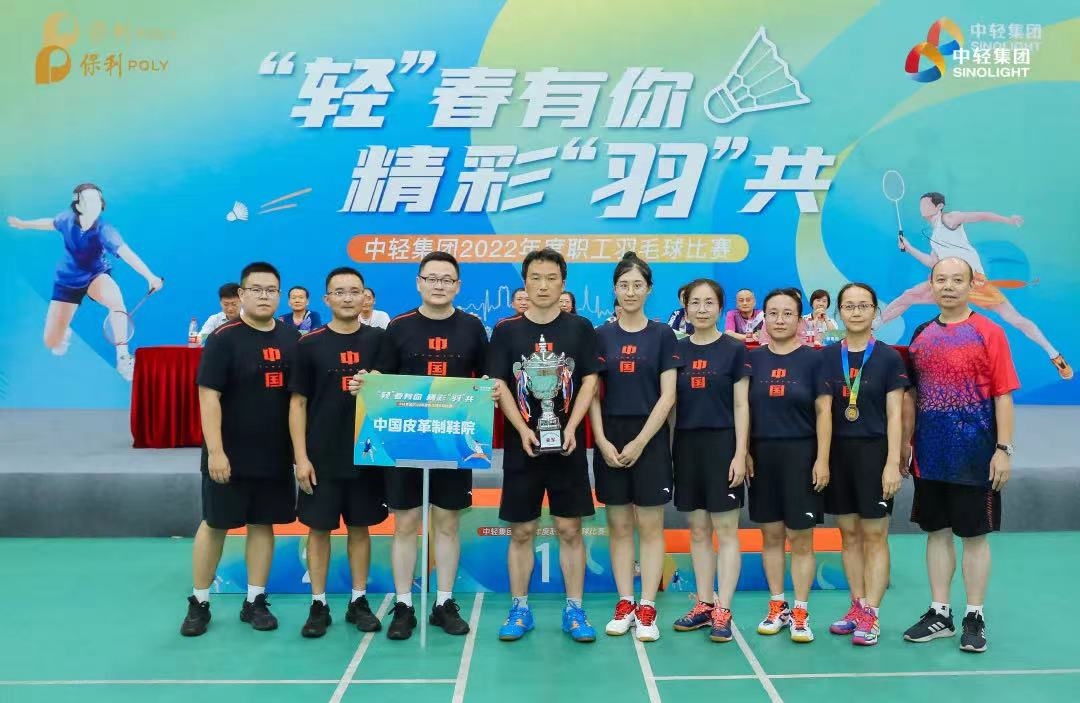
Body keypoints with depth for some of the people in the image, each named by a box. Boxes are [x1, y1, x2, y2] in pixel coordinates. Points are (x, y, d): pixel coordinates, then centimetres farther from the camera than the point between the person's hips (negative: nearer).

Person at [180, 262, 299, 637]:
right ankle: (199, 603, 21)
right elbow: (209, 397, -13)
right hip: (230, 454, -4)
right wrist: (215, 451, -19)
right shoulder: (224, 338, -9)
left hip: (276, 454, 5)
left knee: (263, 524, 11)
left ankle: (255, 601, 23)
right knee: (214, 524, 7)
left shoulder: (291, 338, 6)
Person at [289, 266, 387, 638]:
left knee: (360, 527, 10)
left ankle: (358, 601, 23)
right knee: (319, 528, 7)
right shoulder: (310, 344, -2)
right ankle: (318, 605, 20)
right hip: (321, 456, -1)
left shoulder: (379, 340, 2)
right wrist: (301, 457, -7)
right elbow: (298, 403, -2)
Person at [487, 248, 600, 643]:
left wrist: (571, 428, -13)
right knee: (521, 531, 7)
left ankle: (574, 611, 17)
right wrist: (523, 430, -15)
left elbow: (589, 381, 0)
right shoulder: (506, 330, 2)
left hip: (568, 446, 0)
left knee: (570, 529, 6)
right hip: (521, 445, 0)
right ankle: (520, 610, 20)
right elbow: (498, 385, -2)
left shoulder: (580, 328, 3)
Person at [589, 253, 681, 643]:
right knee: (618, 526, 8)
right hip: (610, 440, 2)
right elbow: (592, 394, 4)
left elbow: (667, 396, -5)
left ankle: (647, 607, 10)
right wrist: (602, 441, -8)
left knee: (650, 526, 2)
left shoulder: (662, 335, 1)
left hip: (649, 438, -2)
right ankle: (624, 603, 17)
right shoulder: (601, 335, 6)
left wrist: (639, 442, -12)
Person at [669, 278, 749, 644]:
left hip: (722, 444, -3)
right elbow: (670, 404, 10)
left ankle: (723, 611, 6)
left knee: (725, 530, 1)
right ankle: (704, 604, 20)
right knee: (698, 531, 10)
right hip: (687, 445, 4)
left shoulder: (734, 350, -1)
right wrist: (666, 449, 6)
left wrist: (740, 454, -10)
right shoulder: (676, 349, 7)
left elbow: (741, 405, -3)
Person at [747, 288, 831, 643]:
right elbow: (744, 409, 8)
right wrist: (744, 452, 1)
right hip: (762, 455, 3)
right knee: (771, 535, 11)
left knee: (800, 538, 2)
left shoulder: (813, 358, -1)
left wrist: (822, 459, -9)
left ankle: (800, 612, 14)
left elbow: (824, 411, -3)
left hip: (801, 454, -2)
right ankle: (777, 607, 23)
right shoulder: (753, 359, 5)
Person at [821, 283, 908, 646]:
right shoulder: (827, 356, 6)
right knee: (849, 534, 11)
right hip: (838, 452, 3)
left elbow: (894, 415, -4)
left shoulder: (889, 357, -2)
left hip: (873, 452, -3)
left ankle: (870, 615, 8)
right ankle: (857, 606, 22)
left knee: (874, 535, 1)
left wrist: (893, 463, -11)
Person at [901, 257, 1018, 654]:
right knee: (937, 532, 11)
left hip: (975, 454, -4)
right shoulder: (921, 335, 8)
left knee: (974, 534, 5)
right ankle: (939, 614, 22)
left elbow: (1003, 395, -7)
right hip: (931, 455, 4)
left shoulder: (988, 333, -4)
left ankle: (974, 618, 18)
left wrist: (1004, 449, -13)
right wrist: (904, 446, 10)